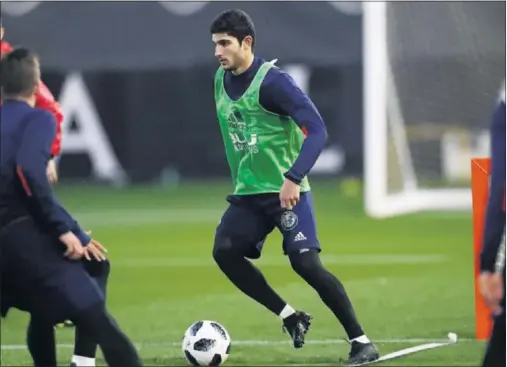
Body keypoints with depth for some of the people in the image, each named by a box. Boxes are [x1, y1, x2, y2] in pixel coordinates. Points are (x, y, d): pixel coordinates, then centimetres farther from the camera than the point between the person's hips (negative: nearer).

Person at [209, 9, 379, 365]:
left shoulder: (272, 81, -18)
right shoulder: (221, 80, 6)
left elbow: (317, 130, -24)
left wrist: (293, 178, -34)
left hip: (287, 191, -7)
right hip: (248, 192, 7)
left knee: (305, 262, -17)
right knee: (225, 252, -13)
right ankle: (291, 317, 0)